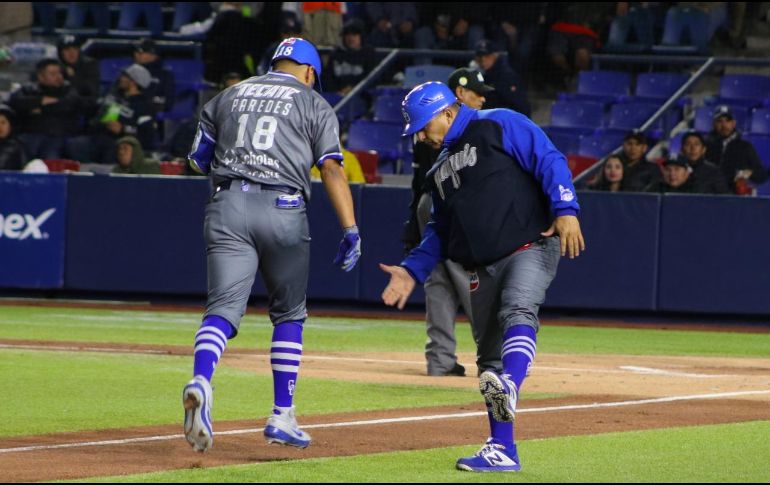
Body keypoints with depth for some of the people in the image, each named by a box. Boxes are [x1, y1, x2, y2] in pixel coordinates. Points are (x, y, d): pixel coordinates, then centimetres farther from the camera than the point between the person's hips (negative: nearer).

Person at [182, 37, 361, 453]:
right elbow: (331, 168, -1)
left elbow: (199, 160, 17)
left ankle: (200, 381, -36)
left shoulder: (228, 97, 20)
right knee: (288, 314, 14)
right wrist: (351, 232, -5)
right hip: (283, 213, -2)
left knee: (223, 308, -6)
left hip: (227, 205, 2)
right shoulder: (314, 105, 10)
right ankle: (282, 417, 12)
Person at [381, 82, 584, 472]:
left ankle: (510, 388, -59)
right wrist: (412, 271, 14)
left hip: (530, 247, -8)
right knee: (489, 358, 5)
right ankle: (501, 450, 9)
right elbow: (440, 232, 27)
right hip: (482, 269, 8)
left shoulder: (500, 126, 0)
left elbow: (549, 161, -10)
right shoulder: (441, 169, 23)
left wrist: (565, 210, -23)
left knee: (518, 313, -34)